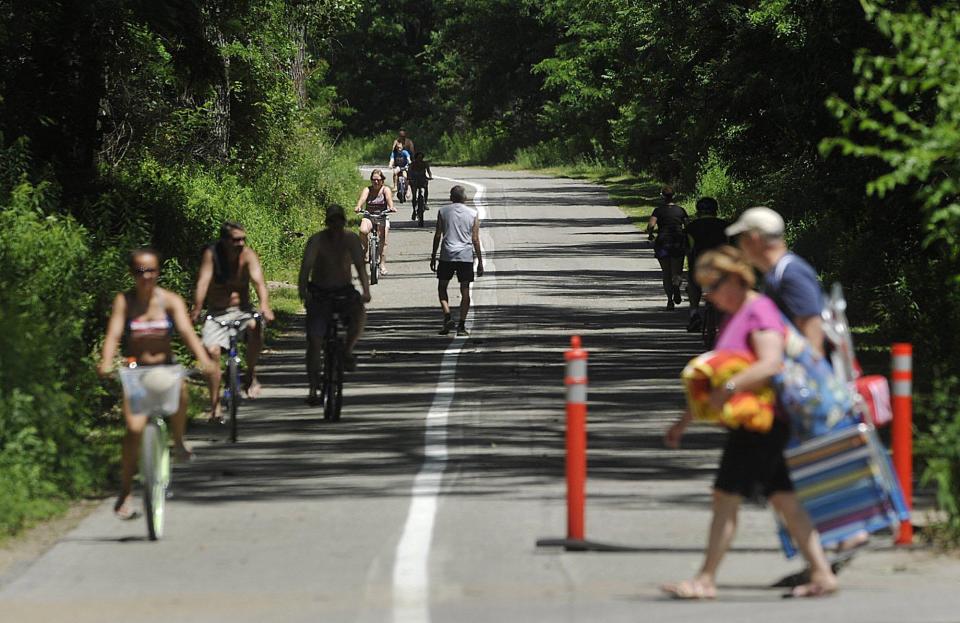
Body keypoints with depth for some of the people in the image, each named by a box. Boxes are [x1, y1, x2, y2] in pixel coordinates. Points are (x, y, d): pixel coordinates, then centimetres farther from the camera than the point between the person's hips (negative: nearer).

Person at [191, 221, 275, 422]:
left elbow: (258, 281, -24)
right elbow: (203, 281, -23)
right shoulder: (211, 254, -13)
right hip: (216, 313, 0)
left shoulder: (247, 255, -11)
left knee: (255, 326, -32)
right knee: (212, 351, -19)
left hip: (242, 309, 0)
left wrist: (264, 306, -43)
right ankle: (215, 407, -10)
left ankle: (251, 375, -10)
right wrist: (196, 309, -37)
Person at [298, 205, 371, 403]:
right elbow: (306, 265, -24)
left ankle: (348, 351, -4)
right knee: (314, 340, -12)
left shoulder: (351, 239, -6)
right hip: (319, 294, -1)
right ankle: (313, 388, -6)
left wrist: (366, 291, -33)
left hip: (345, 292, 1)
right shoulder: (317, 240, -12)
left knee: (359, 315, -30)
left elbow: (360, 265, -17)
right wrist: (302, 291, -41)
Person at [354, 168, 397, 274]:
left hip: (382, 218, 0)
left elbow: (389, 198, -21)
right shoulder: (367, 190, 0)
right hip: (368, 217, 0)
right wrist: (358, 207, -42)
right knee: (363, 231, -31)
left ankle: (382, 264, -8)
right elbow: (362, 198, -19)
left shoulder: (385, 190, -1)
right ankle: (364, 251, -9)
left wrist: (391, 207, -43)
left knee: (383, 240, -16)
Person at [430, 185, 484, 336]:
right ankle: (461, 325, 1)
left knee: (442, 287, 13)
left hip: (447, 255, 0)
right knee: (465, 291, 5)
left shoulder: (443, 212, 4)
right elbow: (475, 240, 3)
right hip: (466, 256, 0)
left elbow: (437, 235, 3)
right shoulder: (473, 214, 4)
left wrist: (433, 256, 11)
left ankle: (447, 317, -6)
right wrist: (480, 262, 7)